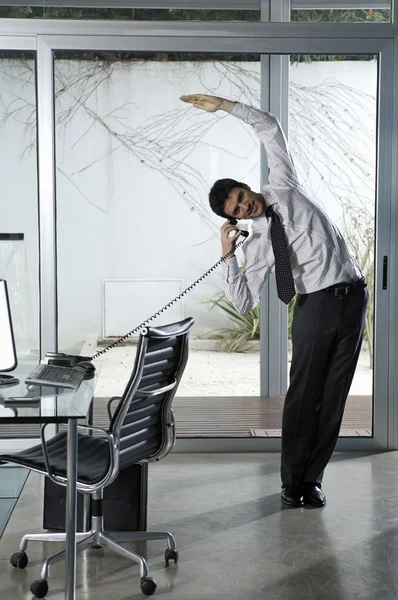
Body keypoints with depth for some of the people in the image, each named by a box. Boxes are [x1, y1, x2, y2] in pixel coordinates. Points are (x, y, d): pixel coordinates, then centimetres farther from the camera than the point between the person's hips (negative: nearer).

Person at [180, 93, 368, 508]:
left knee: (333, 395, 4)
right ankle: (292, 481, 16)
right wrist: (227, 256, -7)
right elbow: (243, 303, -2)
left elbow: (269, 128, 8)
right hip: (316, 305, -1)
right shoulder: (257, 245, 4)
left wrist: (223, 106, 2)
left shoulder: (282, 188, 8)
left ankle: (312, 479, 17)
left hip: (353, 298, 1)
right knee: (303, 395, 0)